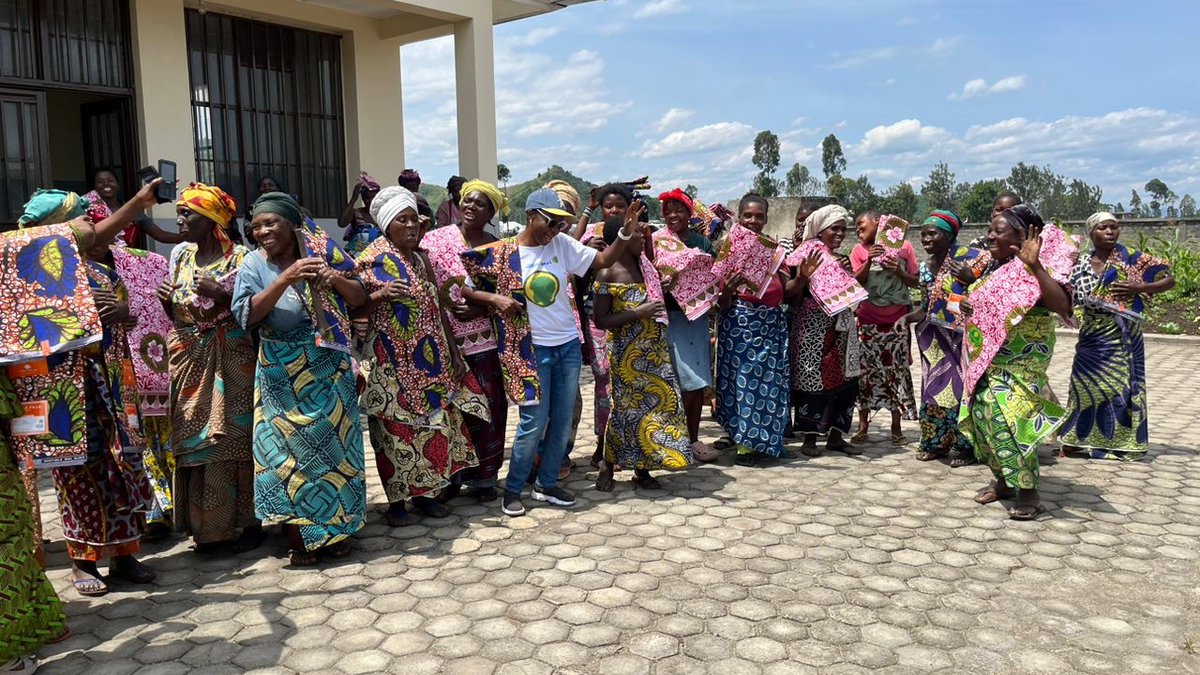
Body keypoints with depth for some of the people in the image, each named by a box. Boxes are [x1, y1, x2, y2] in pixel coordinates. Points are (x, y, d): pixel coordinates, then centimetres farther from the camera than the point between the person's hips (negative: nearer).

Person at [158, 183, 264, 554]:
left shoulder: (239, 258, -5)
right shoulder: (180, 255, 11)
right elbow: (175, 313, 17)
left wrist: (222, 295, -20)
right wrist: (165, 301, -4)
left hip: (231, 359, -5)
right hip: (188, 357, 5)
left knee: (235, 438, -3)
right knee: (194, 439, 5)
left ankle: (247, 521, 9)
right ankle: (207, 525, 16)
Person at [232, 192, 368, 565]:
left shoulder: (323, 253, 1)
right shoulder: (254, 264, -1)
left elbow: (360, 298, 4)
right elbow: (246, 315, -14)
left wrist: (336, 280, -16)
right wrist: (285, 279, -24)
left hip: (329, 369, 1)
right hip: (282, 375, -1)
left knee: (332, 443, 6)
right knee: (288, 451, -1)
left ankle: (334, 529, 21)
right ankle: (299, 538, 12)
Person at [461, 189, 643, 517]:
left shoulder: (563, 244, 0)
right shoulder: (501, 254, -9)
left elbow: (603, 260, -2)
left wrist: (626, 233, -17)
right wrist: (495, 298, -19)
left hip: (568, 344, 5)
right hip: (532, 347, -4)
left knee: (562, 421, 11)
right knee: (535, 421, -4)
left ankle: (547, 484, 27)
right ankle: (513, 489, 14)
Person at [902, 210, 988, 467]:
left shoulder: (969, 257, -9)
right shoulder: (925, 268, 10)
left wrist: (971, 279, -26)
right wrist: (908, 317, -1)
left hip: (965, 336, -6)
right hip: (938, 339, 6)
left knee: (961, 388, -3)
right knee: (934, 387, 8)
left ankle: (964, 446, 9)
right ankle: (935, 441, 20)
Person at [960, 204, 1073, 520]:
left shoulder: (1033, 270, -13)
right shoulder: (991, 268, 12)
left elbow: (1062, 305, -29)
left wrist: (1034, 265, -33)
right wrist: (967, 307, 11)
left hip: (1020, 361, -8)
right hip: (987, 358, 8)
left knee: (1004, 415, -19)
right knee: (980, 413, 6)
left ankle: (1028, 491, -6)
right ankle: (1003, 480, 22)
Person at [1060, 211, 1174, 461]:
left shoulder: (1132, 259, -4)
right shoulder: (1081, 263, 3)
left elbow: (1170, 280, 0)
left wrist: (1139, 288, -14)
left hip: (1122, 337, -2)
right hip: (1092, 336, 3)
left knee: (1121, 385, 4)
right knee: (1085, 384, 8)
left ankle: (1122, 441, 16)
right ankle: (1078, 438, 19)